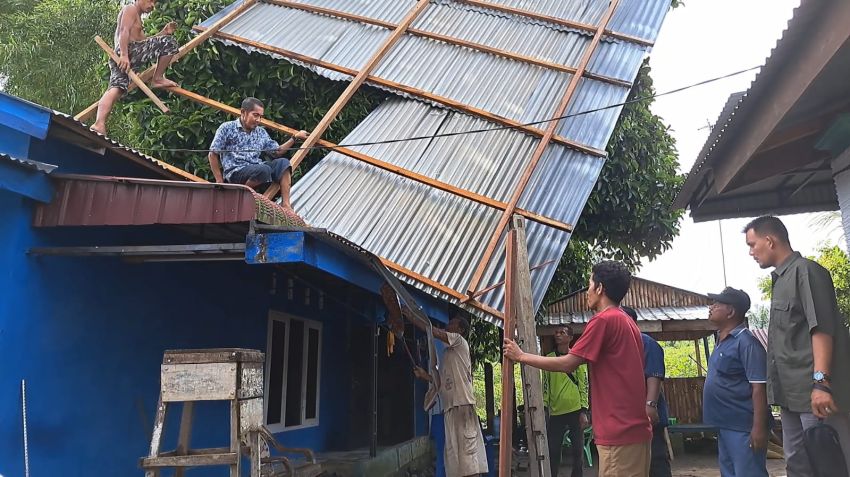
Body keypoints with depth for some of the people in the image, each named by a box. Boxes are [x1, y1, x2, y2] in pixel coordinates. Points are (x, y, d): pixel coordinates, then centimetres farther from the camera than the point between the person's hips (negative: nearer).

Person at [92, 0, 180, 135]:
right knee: (169, 43, -4)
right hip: (129, 51, -9)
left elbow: (144, 41, 34)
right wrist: (124, 55, -23)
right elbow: (124, 32, -10)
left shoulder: (136, 17, 36)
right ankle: (158, 79, -1)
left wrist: (164, 32, 24)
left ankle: (99, 124, -23)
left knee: (116, 88, -7)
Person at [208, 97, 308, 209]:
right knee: (263, 169, -32)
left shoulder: (261, 132, 19)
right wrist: (220, 182, -2)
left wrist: (294, 137, 13)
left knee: (283, 163, -16)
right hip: (235, 172, -6)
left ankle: (285, 204, -23)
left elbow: (277, 152, 22)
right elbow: (213, 155, 4)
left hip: (257, 170, 6)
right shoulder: (227, 128, 3)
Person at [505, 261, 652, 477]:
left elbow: (567, 364, -13)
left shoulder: (603, 320, -13)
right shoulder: (628, 322, 15)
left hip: (619, 433, -9)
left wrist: (521, 356, -3)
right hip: (636, 428, 9)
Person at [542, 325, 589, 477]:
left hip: (575, 410, -1)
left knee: (577, 450, 5)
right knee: (553, 451, 3)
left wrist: (584, 411, -7)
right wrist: (543, 407, -3)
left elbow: (584, 385, 0)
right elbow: (545, 385, 6)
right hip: (555, 412, 1)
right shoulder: (549, 358, 8)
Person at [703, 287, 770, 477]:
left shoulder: (746, 342, -16)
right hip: (725, 425, 10)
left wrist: (759, 427, -24)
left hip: (743, 427, -9)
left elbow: (759, 388, -20)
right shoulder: (722, 341, 12)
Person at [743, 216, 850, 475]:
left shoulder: (805, 271, -7)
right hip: (793, 392, 9)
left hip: (814, 390, -9)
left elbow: (822, 328, -17)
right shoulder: (781, 280, 18)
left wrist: (821, 380, -26)